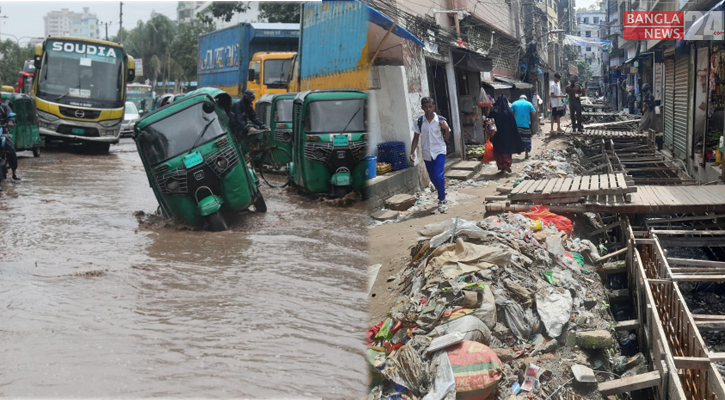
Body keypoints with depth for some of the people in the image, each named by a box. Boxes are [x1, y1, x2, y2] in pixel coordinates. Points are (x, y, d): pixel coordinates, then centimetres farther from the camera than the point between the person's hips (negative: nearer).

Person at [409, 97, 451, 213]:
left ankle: (442, 200, -3)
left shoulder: (441, 120, -5)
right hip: (427, 153, 3)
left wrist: (446, 128, -17)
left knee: (439, 176, -17)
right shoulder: (419, 122, -2)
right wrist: (412, 152, -3)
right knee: (433, 178, 10)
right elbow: (416, 138, 5)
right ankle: (442, 196, 33)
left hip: (439, 151, -3)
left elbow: (447, 138, 2)